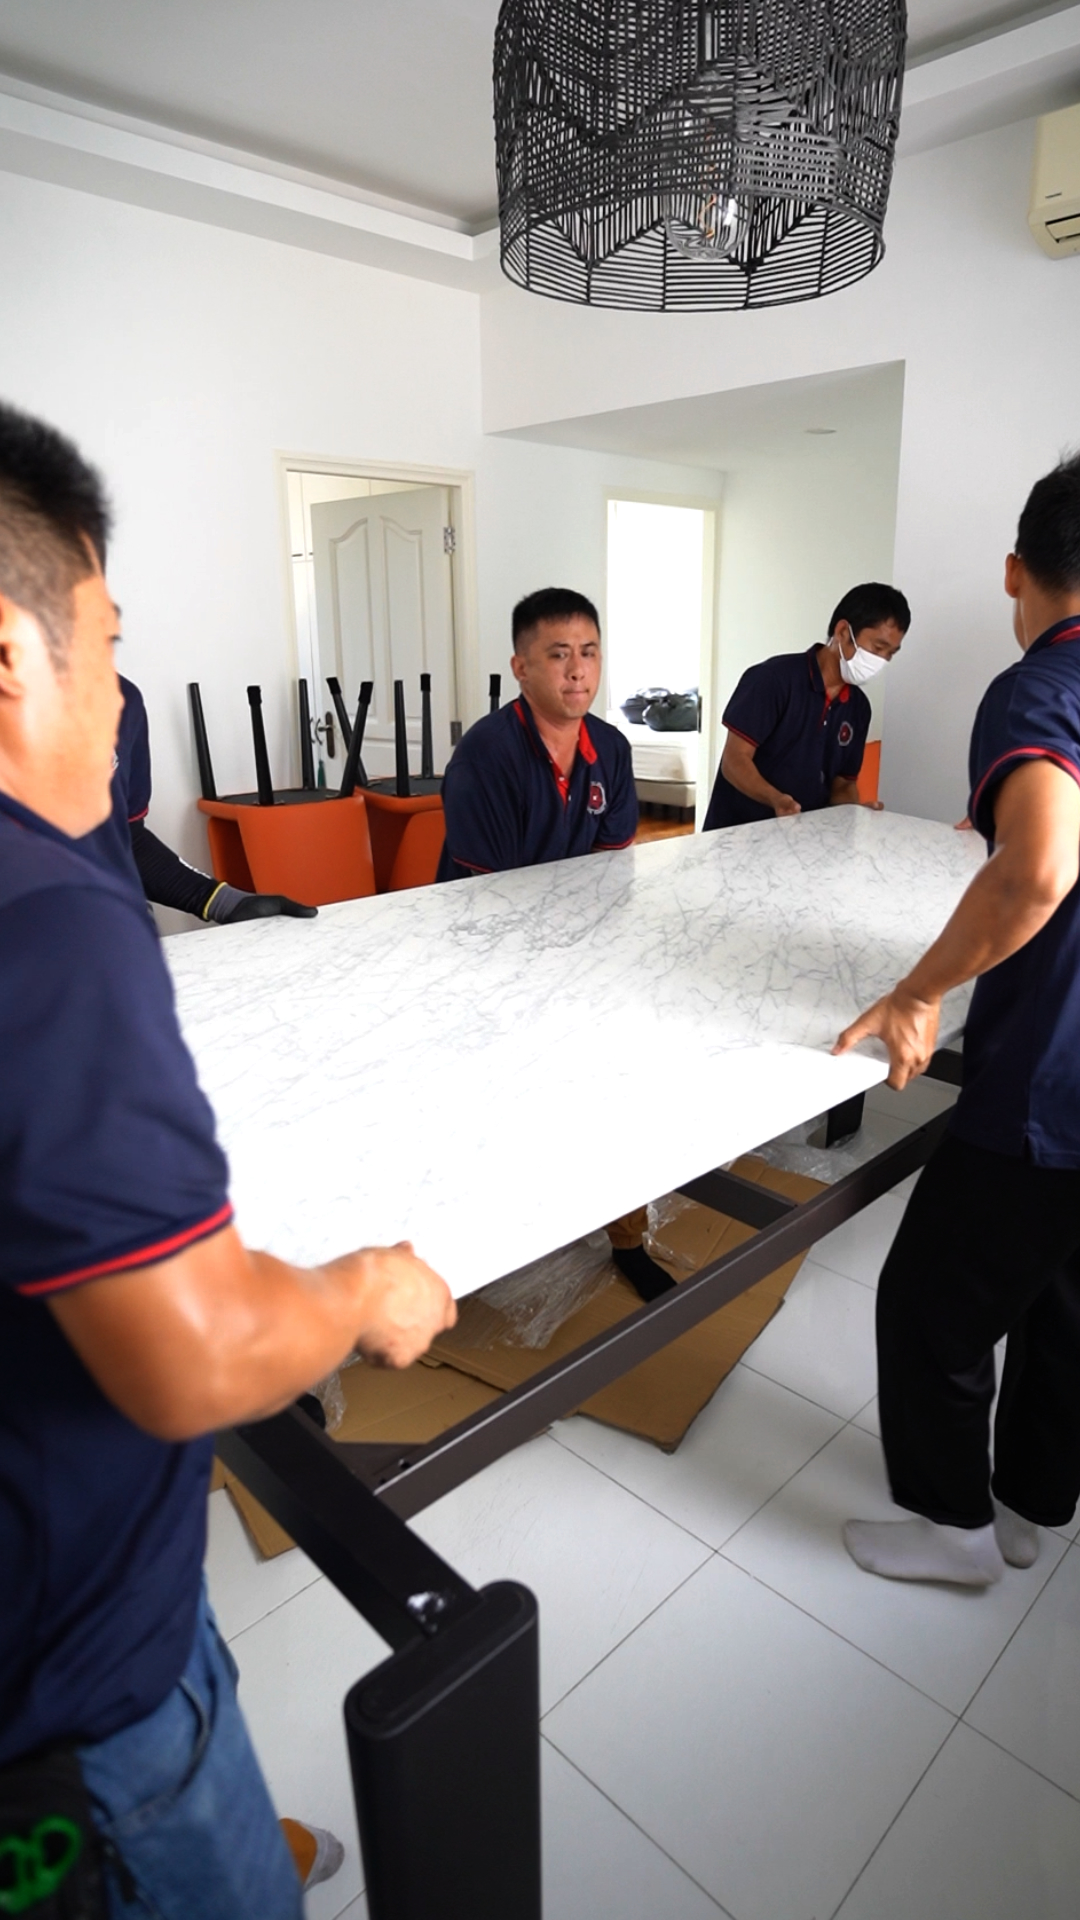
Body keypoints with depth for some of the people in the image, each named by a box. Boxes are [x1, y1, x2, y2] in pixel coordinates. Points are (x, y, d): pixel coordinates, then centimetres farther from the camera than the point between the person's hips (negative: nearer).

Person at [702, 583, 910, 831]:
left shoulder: (858, 707, 10)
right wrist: (777, 800, -30)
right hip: (736, 832, -6)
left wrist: (856, 811, -7)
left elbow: (843, 782, 15)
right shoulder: (774, 678, -10)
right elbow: (735, 760, -13)